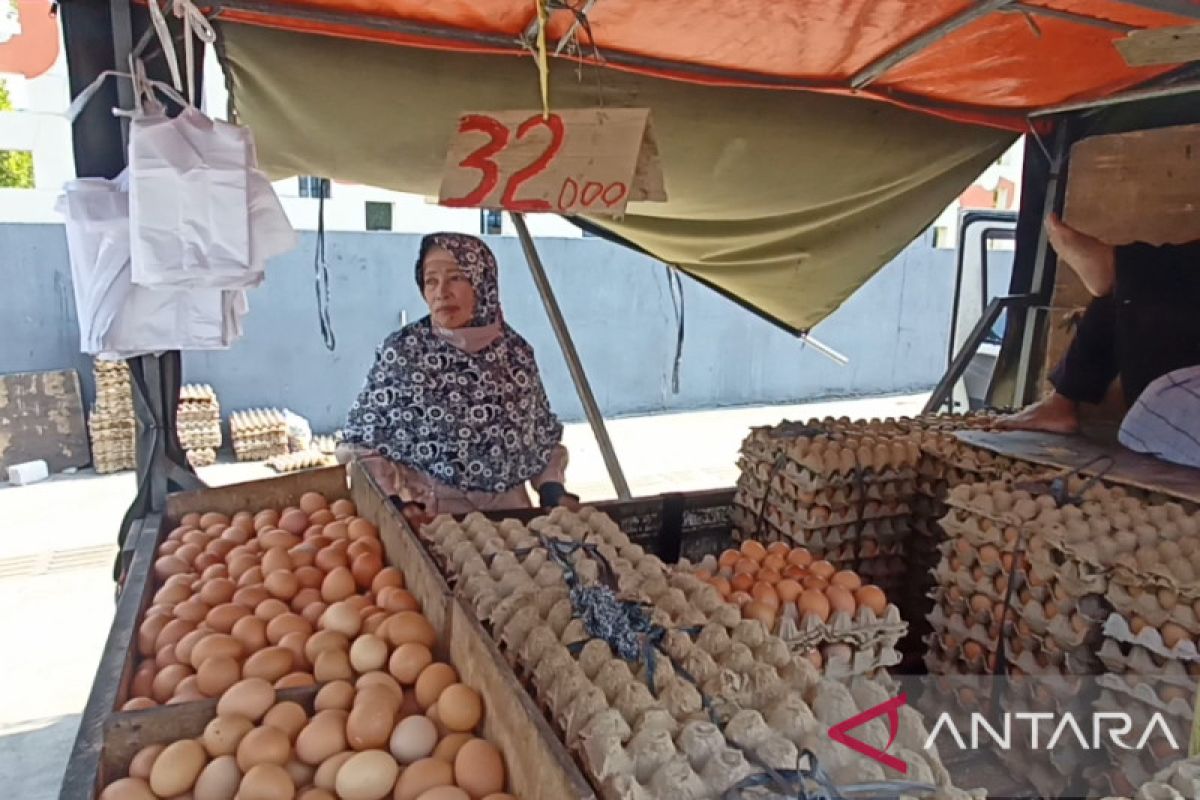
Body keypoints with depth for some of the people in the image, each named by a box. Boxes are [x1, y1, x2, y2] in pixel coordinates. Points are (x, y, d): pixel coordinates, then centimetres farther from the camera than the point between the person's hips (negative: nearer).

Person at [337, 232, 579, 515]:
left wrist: (554, 492, 3)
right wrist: (405, 503, -10)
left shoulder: (515, 350, 5)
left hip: (510, 510, 2)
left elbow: (543, 436, 15)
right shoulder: (401, 350, -3)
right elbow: (362, 443, -1)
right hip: (431, 515, -2)